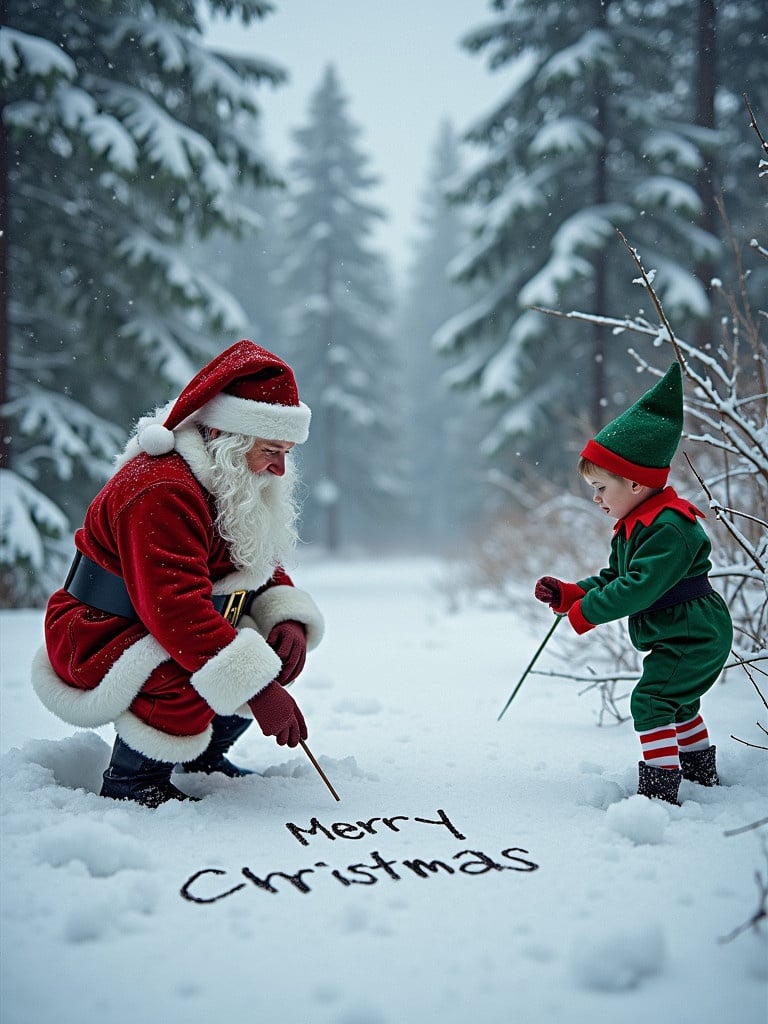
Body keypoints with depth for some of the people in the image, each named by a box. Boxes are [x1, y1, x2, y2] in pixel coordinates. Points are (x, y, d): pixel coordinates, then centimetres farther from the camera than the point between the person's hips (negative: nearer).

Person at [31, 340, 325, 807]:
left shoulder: (243, 485, 4)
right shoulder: (160, 492, -29)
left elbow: (265, 567, 10)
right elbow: (177, 610, -38)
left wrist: (289, 618, -13)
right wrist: (257, 687, -41)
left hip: (165, 635, 9)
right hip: (96, 642, -9)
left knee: (285, 645, 3)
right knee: (193, 674, -35)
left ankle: (202, 755, 16)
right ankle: (132, 778, -10)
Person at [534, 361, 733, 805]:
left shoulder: (669, 528, -25)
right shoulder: (633, 528, 9)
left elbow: (639, 586, -31)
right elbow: (613, 578, 14)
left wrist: (586, 610, -24)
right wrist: (567, 594, -1)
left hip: (694, 636, -11)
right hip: (687, 636, 11)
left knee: (653, 701, -15)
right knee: (679, 704, 24)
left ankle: (660, 791, -11)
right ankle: (702, 774, 40)